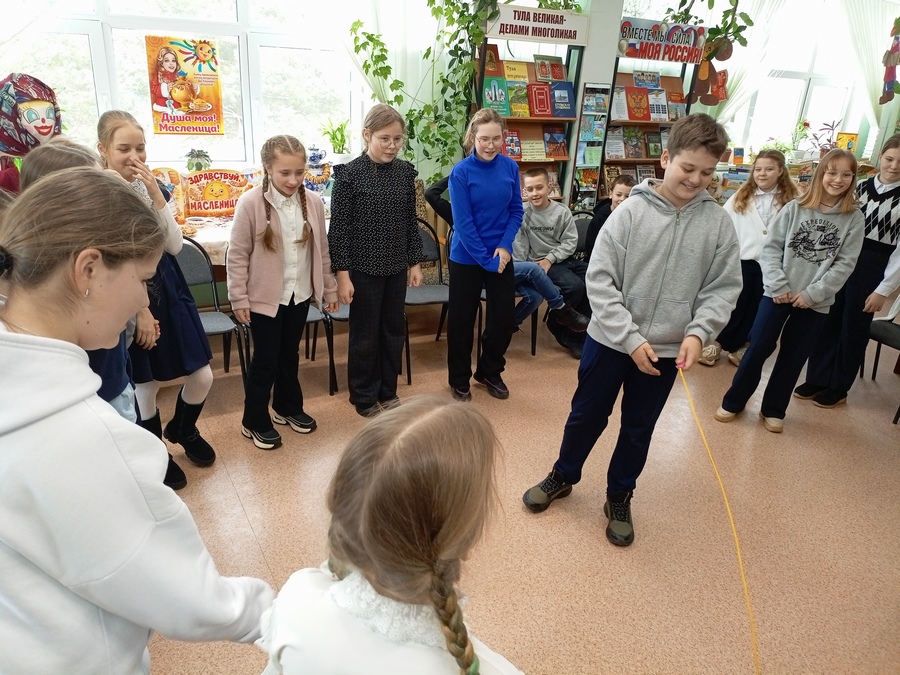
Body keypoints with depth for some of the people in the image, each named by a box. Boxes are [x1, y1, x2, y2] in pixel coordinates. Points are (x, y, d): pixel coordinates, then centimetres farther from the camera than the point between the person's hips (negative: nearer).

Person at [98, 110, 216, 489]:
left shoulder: (151, 188, 4)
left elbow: (174, 246, -4)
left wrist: (156, 195, -14)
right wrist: (140, 310, -13)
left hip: (169, 293, 5)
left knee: (202, 377, 8)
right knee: (145, 386, 8)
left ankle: (182, 429, 39)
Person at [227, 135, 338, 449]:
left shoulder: (313, 202, -2)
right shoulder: (251, 203, -14)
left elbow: (322, 250, 6)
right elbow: (237, 255, -10)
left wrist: (329, 290, 9)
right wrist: (239, 298, -10)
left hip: (299, 294, 4)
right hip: (264, 297, -4)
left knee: (289, 355, 19)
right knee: (265, 360, 6)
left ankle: (287, 407, 39)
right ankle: (254, 422, 23)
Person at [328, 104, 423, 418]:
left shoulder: (405, 171, 3)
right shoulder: (350, 173, -11)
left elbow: (411, 221, 9)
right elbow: (339, 227, -11)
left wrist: (415, 262, 8)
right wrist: (342, 273, -13)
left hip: (396, 267, 5)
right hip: (364, 268, -5)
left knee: (394, 331, 13)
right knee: (365, 335, 7)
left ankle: (388, 392, 30)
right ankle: (364, 397, 23)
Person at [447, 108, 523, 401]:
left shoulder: (510, 167, -2)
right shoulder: (461, 172, -14)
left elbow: (516, 210, 2)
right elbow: (463, 223, -16)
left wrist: (505, 246, -12)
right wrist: (485, 259, -17)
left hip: (501, 255, 4)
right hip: (466, 258, -3)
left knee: (504, 318, 10)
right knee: (462, 320, 8)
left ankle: (490, 372, 33)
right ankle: (459, 379, 27)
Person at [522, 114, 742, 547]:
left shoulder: (718, 223, -5)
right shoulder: (631, 211, -12)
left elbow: (723, 289, -2)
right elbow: (599, 279, -14)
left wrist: (698, 333, -19)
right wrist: (631, 339, -18)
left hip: (667, 349, 2)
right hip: (610, 340, -1)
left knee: (638, 429, 17)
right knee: (586, 416, 15)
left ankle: (619, 498, 38)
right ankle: (563, 476, 41)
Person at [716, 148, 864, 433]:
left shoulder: (854, 219, -1)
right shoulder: (794, 208, -2)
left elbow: (845, 264, -5)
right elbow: (771, 247, -3)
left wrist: (812, 293, -13)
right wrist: (779, 285, -12)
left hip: (816, 302, 1)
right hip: (778, 293, -1)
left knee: (793, 357, 10)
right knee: (758, 348, 3)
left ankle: (773, 409, 26)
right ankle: (733, 402, 19)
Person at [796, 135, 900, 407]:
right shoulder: (861, 188, 5)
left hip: (873, 268, -3)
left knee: (854, 329, 7)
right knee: (826, 322, 8)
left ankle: (838, 389, 22)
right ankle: (816, 380, 23)